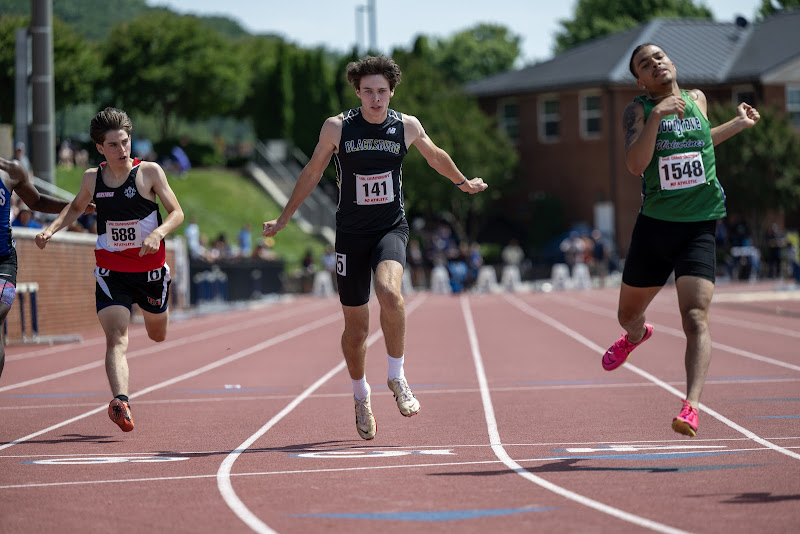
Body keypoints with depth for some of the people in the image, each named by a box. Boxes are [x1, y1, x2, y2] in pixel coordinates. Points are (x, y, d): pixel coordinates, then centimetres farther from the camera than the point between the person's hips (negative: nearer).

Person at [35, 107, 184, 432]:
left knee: (158, 335, 23)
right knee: (116, 339, -19)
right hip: (111, 271, 0)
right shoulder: (92, 179, -1)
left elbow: (177, 213, -9)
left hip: (150, 270, 0)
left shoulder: (149, 172, -10)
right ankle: (120, 402, -33)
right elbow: (76, 208, 18)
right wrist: (52, 228, 0)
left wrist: (158, 233, -29)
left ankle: (150, 311, 59)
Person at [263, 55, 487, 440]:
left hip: (391, 228, 0)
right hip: (351, 234, 0)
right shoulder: (337, 127, -5)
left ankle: (396, 377, -13)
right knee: (356, 329, 3)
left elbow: (435, 157, 20)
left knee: (389, 291, -31)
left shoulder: (407, 127, -1)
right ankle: (361, 397, 30)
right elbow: (312, 174, 8)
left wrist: (463, 183, 35)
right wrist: (283, 220, 12)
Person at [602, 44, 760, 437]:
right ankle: (636, 336, 56)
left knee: (695, 318, -19)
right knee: (628, 315, 19)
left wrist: (739, 123, 24)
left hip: (699, 228, 0)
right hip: (653, 227, 0)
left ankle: (691, 406, -27)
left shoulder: (697, 99, 8)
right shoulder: (638, 111, -3)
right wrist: (657, 115, -28)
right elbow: (636, 164, -21)